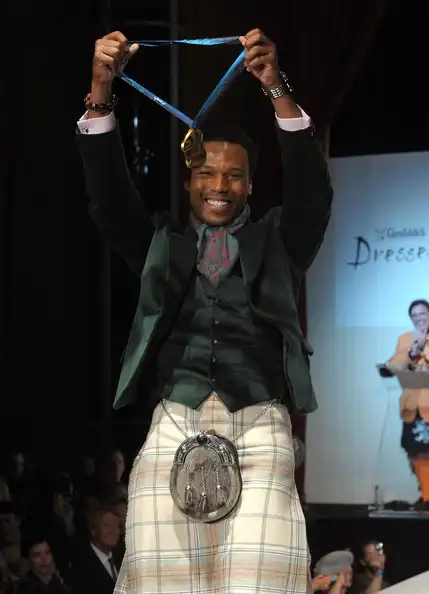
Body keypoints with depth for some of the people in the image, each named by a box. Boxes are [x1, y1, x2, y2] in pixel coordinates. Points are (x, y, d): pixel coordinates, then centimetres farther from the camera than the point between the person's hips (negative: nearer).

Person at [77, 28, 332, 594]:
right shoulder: (161, 243, 23)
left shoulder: (276, 243, 21)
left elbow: (312, 191, 5)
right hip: (175, 424, 1)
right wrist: (101, 91, -5)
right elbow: (109, 194, 11)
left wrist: (277, 90, -10)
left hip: (260, 425, -1)